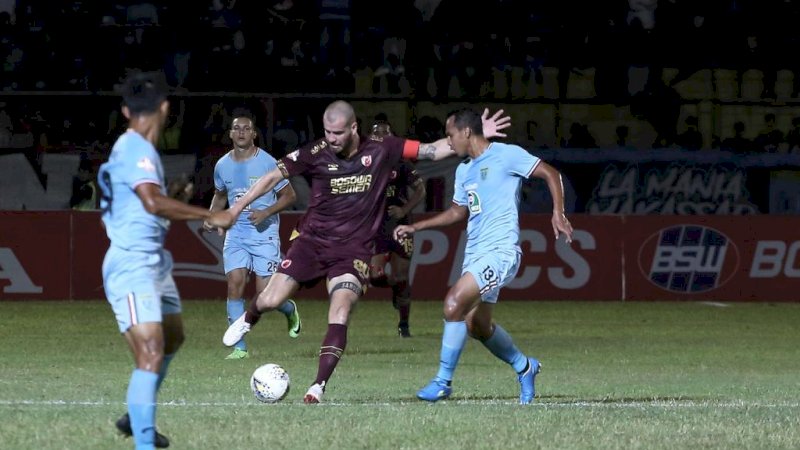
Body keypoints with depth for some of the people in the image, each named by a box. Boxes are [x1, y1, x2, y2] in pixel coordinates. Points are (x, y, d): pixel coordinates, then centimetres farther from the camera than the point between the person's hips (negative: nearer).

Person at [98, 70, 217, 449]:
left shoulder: (129, 148, 13)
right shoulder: (136, 150, -18)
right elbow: (153, 202, -35)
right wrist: (210, 215, -32)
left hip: (154, 262, 11)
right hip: (133, 267, -11)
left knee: (172, 338, 28)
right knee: (151, 354, -20)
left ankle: (137, 418, 44)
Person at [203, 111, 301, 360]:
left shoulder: (267, 163, -8)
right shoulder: (223, 165, 6)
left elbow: (289, 195, -2)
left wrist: (267, 213, -16)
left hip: (264, 233, -4)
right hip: (236, 233, 4)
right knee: (234, 285, -10)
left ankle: (290, 310, 30)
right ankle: (239, 347, -6)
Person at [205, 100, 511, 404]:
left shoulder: (381, 150, -5)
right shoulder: (316, 153, -7)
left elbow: (432, 151, -1)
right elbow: (274, 177, -1)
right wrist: (235, 210, -2)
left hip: (353, 250, -1)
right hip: (312, 241, 1)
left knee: (340, 316, -21)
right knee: (270, 301, -8)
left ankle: (318, 387, -18)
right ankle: (248, 319, 30)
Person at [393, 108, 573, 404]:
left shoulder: (506, 155, -7)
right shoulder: (463, 170, 17)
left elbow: (550, 174, -6)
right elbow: (457, 212, 30)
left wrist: (558, 213, -17)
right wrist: (415, 228, 25)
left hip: (500, 251, -9)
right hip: (475, 254, 9)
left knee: (454, 303, -23)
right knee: (477, 326, 12)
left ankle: (443, 382, -16)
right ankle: (524, 367, 36)